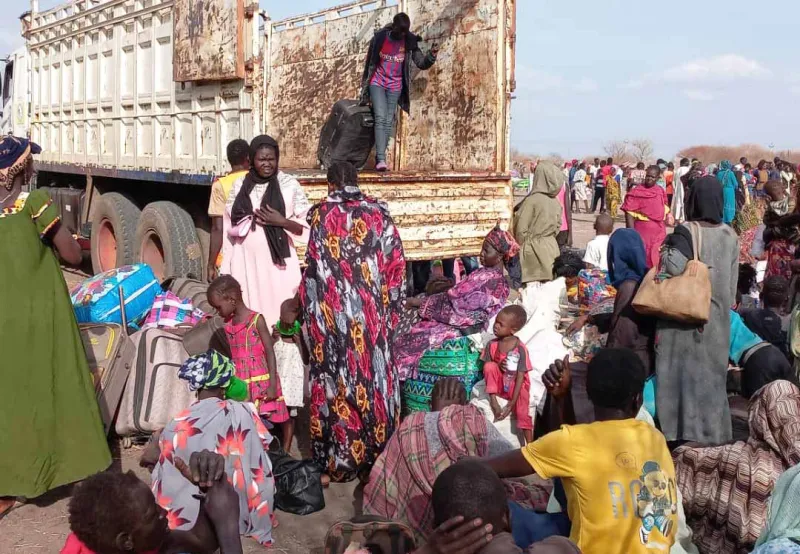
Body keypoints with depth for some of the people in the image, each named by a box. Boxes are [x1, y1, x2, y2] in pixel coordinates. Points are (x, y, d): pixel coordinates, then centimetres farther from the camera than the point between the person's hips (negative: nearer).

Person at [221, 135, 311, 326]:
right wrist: (226, 269, 8)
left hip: (278, 262, -2)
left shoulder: (290, 185, 1)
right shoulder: (240, 186, 8)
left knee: (279, 312, -3)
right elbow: (229, 228, 11)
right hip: (246, 262, 2)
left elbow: (306, 227, 2)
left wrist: (281, 221, -15)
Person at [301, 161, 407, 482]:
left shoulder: (321, 213, 0)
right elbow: (395, 262, 2)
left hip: (333, 309, -1)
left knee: (339, 375, 5)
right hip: (372, 309, 1)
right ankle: (378, 456, 15)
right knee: (375, 373, 8)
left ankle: (340, 459, 11)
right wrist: (392, 305, 10)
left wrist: (306, 301, 10)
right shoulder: (378, 212, 4)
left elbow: (315, 266, -2)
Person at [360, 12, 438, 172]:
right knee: (380, 118, -15)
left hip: (395, 86, 2)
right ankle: (381, 159, -23)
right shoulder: (380, 37, -12)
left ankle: (379, 158, 10)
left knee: (389, 121, 2)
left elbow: (421, 63, -9)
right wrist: (365, 85, 5)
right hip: (377, 83, -2)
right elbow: (369, 62, -1)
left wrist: (432, 55, -30)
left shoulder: (410, 42, -8)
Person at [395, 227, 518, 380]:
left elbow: (451, 298, -17)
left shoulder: (485, 277, -21)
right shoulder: (501, 281, 8)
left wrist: (417, 302, -7)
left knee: (409, 340, -9)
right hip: (469, 327, 9)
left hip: (462, 329, -9)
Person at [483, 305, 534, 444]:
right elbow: (486, 367, -1)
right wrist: (497, 366, -25)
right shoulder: (492, 345, -9)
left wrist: (511, 404, -22)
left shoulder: (520, 349, -19)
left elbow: (520, 377, -19)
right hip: (499, 383, 3)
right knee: (490, 366, -26)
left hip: (515, 386, -3)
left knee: (522, 412, -25)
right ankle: (493, 401, -23)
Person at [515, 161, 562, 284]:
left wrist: (520, 246, 2)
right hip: (552, 248, 6)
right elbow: (558, 227, 11)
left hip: (533, 249, -5)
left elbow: (521, 229, -14)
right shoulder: (556, 202, 1)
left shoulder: (532, 200, -17)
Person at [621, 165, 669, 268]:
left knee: (656, 261, 8)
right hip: (642, 230, -5)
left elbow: (664, 212, 14)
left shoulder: (661, 192, 8)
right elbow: (629, 214, -11)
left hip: (659, 232, 5)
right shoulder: (636, 192, -7)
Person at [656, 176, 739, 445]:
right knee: (712, 374, 15)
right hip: (718, 318, 5)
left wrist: (666, 248, -10)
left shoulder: (687, 232, -14)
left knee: (684, 374, 4)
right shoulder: (730, 235, 2)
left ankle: (683, 435, 8)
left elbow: (673, 267, -30)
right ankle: (713, 434, 23)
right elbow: (733, 282, 9)